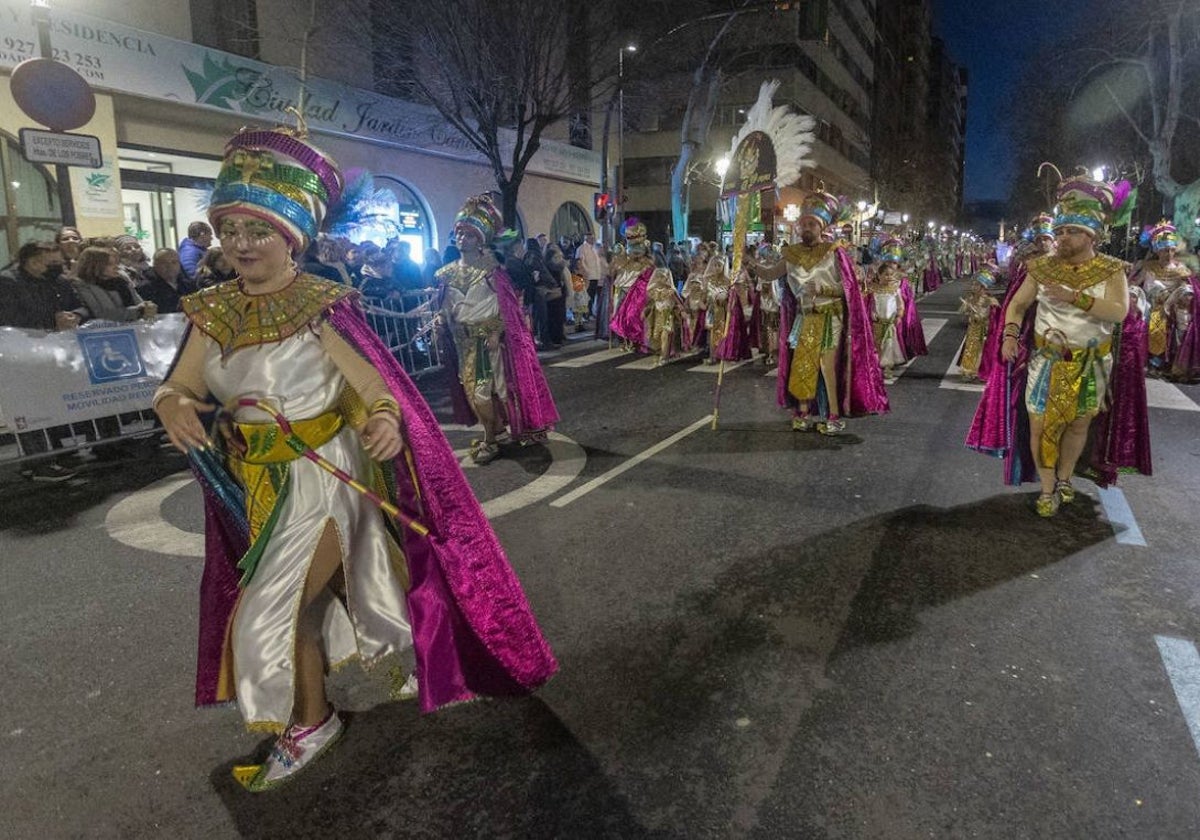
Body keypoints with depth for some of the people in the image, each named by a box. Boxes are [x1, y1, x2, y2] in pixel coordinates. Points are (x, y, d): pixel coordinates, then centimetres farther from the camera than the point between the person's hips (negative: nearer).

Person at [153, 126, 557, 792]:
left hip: (324, 479, -6)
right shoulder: (212, 310, 0)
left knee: (266, 614, 1)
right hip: (258, 485, 6)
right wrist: (173, 404, -26)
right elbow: (179, 387, -2)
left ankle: (310, 722, 28)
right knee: (302, 596, 22)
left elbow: (375, 387, -22)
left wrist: (385, 421, -44)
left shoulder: (321, 306, -17)